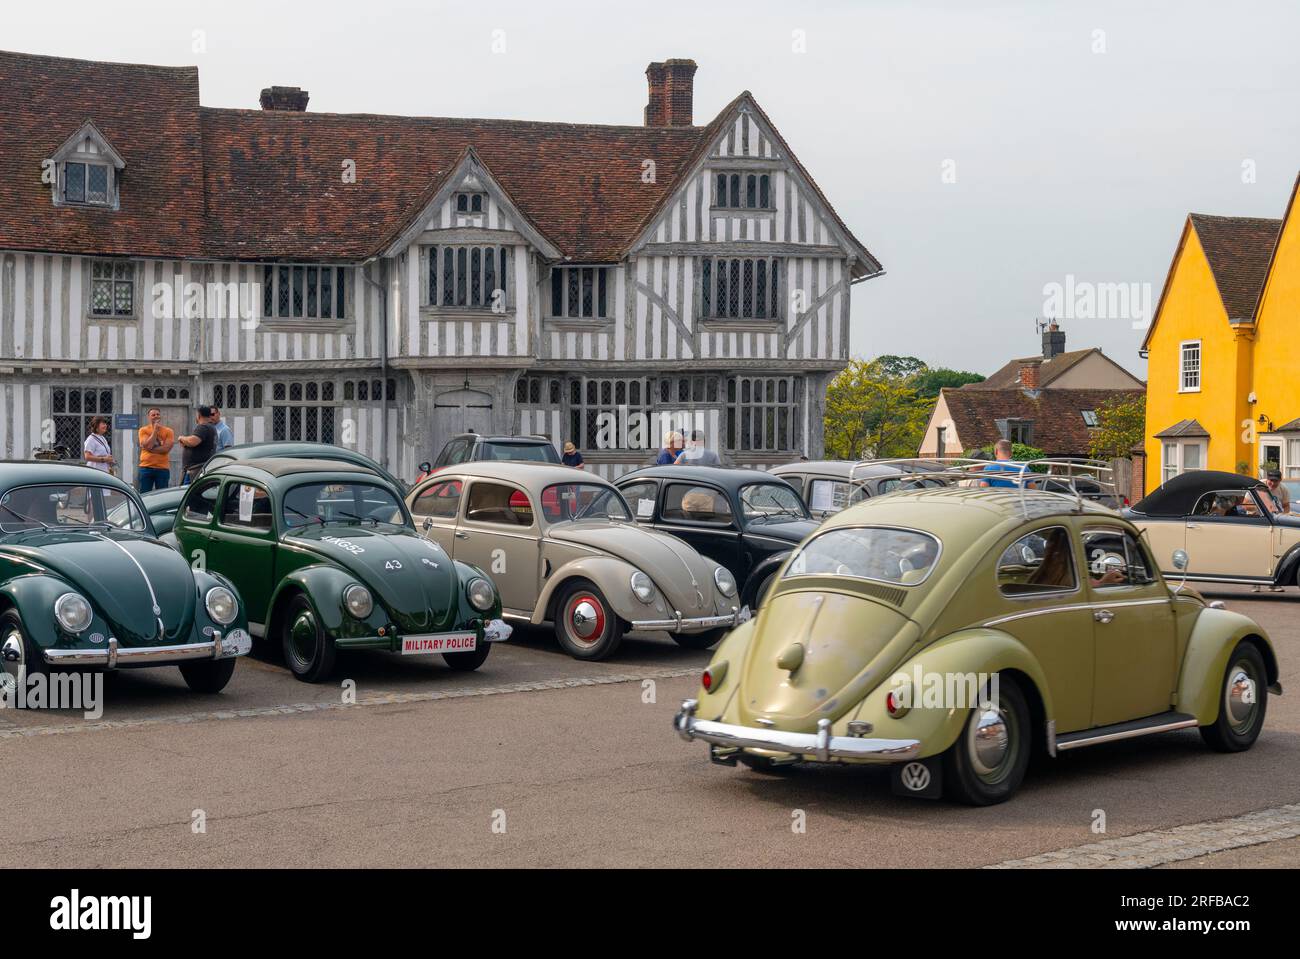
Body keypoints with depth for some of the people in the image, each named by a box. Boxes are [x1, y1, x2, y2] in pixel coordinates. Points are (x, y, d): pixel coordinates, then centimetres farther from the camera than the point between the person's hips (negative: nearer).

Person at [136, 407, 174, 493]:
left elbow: (166, 448, -9)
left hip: (162, 469, 0)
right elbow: (147, 445, -11)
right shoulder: (143, 430, 4)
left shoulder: (168, 431, 4)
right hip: (146, 467, 0)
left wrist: (150, 449, -10)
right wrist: (155, 430, -8)